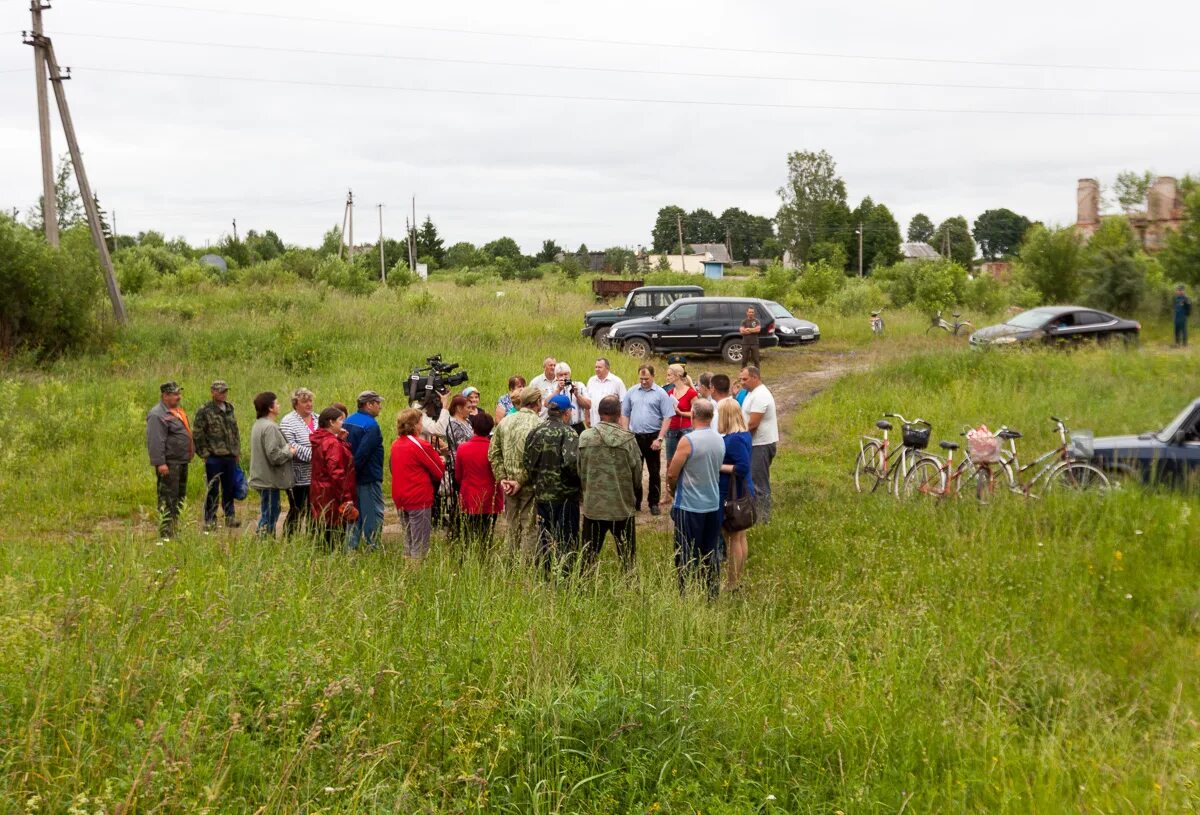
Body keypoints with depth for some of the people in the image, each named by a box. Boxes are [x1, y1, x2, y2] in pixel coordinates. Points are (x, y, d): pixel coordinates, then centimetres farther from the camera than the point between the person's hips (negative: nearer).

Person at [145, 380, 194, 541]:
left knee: (180, 497, 15)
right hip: (169, 464, -10)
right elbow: (155, 441, -21)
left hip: (182, 462, 10)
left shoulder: (179, 411, 18)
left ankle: (174, 528, 24)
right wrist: (160, 463, -26)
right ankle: (165, 534, -8)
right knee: (168, 499, -9)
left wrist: (193, 451, 24)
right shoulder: (157, 415, -14)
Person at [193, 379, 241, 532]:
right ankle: (210, 520, 7)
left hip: (230, 456, 6)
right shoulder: (205, 410, -7)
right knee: (212, 490, 0)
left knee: (229, 489, 11)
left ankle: (230, 517, 20)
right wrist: (204, 453, -9)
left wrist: (237, 451, 16)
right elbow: (196, 434, -8)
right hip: (214, 457, -5)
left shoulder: (229, 408, 13)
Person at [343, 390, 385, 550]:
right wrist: (355, 469, -15)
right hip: (370, 477, -8)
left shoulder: (348, 421, 10)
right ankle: (372, 547, 0)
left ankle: (351, 546, 14)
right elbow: (363, 453, -24)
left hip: (353, 477, 8)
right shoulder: (371, 425, -17)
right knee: (374, 513, -1)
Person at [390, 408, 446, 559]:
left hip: (400, 499, 7)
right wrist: (441, 462, 14)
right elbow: (439, 472, -9)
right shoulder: (421, 445, -14)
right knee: (420, 545, -2)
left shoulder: (395, 444, 7)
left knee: (408, 541, 15)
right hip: (419, 499, -7)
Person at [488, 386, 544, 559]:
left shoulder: (504, 422, 5)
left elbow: (493, 453, 3)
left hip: (509, 486, 5)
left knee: (513, 527, 17)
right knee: (530, 528, 2)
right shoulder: (538, 424, -13)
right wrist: (520, 481, -14)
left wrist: (502, 478, 1)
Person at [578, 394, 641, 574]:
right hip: (623, 507, -1)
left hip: (593, 507, 1)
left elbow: (579, 473, -1)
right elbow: (637, 476, -3)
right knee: (627, 559, 11)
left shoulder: (585, 437, -8)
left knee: (588, 559, 12)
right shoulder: (628, 440, -12)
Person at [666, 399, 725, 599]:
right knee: (710, 553, 15)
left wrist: (674, 486, 7)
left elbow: (672, 475, -13)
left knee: (686, 556, 4)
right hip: (713, 505, 6)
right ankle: (712, 595, 21)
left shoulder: (688, 441, -18)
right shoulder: (720, 440, 2)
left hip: (689, 507, -6)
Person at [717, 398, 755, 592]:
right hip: (742, 492, 10)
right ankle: (737, 579, 28)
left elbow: (743, 467, -28)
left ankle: (732, 584, 8)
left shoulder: (734, 439, -23)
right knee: (739, 536, 17)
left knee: (732, 538, -1)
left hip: (732, 494, -10)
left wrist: (718, 466, -19)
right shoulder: (743, 433, 6)